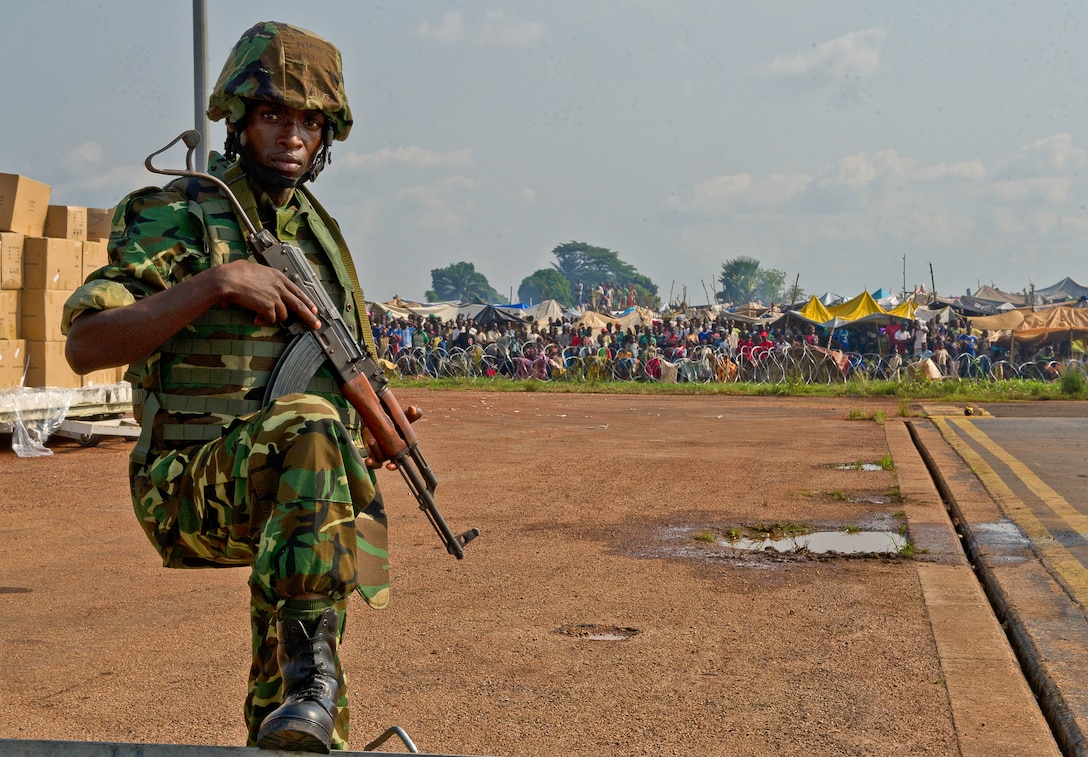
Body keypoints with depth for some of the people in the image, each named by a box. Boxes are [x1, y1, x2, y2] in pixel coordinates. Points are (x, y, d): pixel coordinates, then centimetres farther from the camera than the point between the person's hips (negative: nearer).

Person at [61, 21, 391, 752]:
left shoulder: (318, 230, 14)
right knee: (307, 426, -36)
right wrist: (218, 281, -24)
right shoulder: (174, 217, -6)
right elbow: (85, 345, -18)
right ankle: (310, 662, -35)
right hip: (198, 482, -6)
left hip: (292, 494, 7)